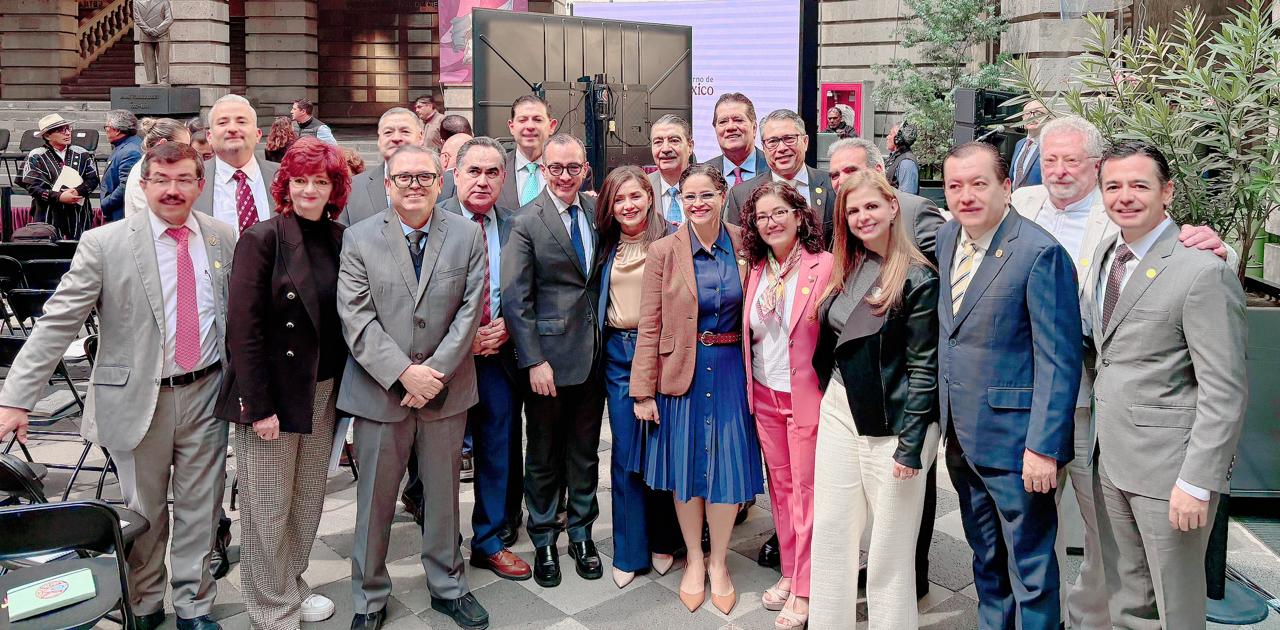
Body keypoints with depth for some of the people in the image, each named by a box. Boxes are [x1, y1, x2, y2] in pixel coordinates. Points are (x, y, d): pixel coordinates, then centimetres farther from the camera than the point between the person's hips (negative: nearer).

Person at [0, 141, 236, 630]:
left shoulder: (225, 239, 1)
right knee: (143, 512, 13)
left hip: (207, 393, 2)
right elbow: (57, 323, -11)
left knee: (199, 508, 11)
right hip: (138, 399, -2)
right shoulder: (104, 244, -8)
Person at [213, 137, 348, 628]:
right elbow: (244, 328, -15)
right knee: (268, 508, 5)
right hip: (273, 390, -5)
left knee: (309, 500, 16)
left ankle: (292, 585, 36)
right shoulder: (262, 239, -11)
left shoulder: (340, 240, 5)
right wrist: (260, 406, -17)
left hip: (324, 390, 5)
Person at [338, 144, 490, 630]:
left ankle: (448, 586, 33)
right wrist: (404, 373, -16)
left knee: (443, 493, 15)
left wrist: (435, 372, -11)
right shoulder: (359, 239, -1)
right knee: (375, 500, 9)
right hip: (380, 390, -1)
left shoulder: (468, 235, 2)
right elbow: (356, 318, -8)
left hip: (446, 389, 1)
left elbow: (469, 311, -3)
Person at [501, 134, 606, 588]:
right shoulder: (527, 222, -8)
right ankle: (543, 541, 27)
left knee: (585, 450, 15)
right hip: (550, 355, -4)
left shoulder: (598, 211, 5)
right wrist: (533, 361, -15)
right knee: (544, 455, 10)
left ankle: (581, 533, 32)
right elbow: (515, 299, -11)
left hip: (594, 354, 4)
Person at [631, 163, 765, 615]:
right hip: (683, 372, -1)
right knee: (685, 464, 9)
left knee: (727, 464, 5)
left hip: (732, 370, 1)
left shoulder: (744, 245, 1)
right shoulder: (663, 251, -4)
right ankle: (694, 559, 29)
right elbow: (649, 325, -5)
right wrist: (643, 390, -7)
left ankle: (718, 561, 26)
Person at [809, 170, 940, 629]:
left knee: (890, 544, 5)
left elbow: (923, 367, -13)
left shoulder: (918, 278, -11)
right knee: (831, 534, 11)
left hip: (893, 423, -6)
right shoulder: (846, 272, 9)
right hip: (839, 413, 6)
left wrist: (910, 445, -17)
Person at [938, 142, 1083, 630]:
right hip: (958, 435, 7)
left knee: (1029, 562, 8)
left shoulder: (1040, 252, -17)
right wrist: (944, 421, 7)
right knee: (985, 556, 22)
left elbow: (1059, 360, -17)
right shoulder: (945, 239, 5)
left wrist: (1044, 446, -19)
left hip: (1013, 439, -7)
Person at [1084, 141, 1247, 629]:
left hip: (1169, 467, -7)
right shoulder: (1105, 254, 7)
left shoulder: (1204, 272, -17)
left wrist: (1198, 483, -19)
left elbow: (1224, 392, -18)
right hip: (1112, 461, 7)